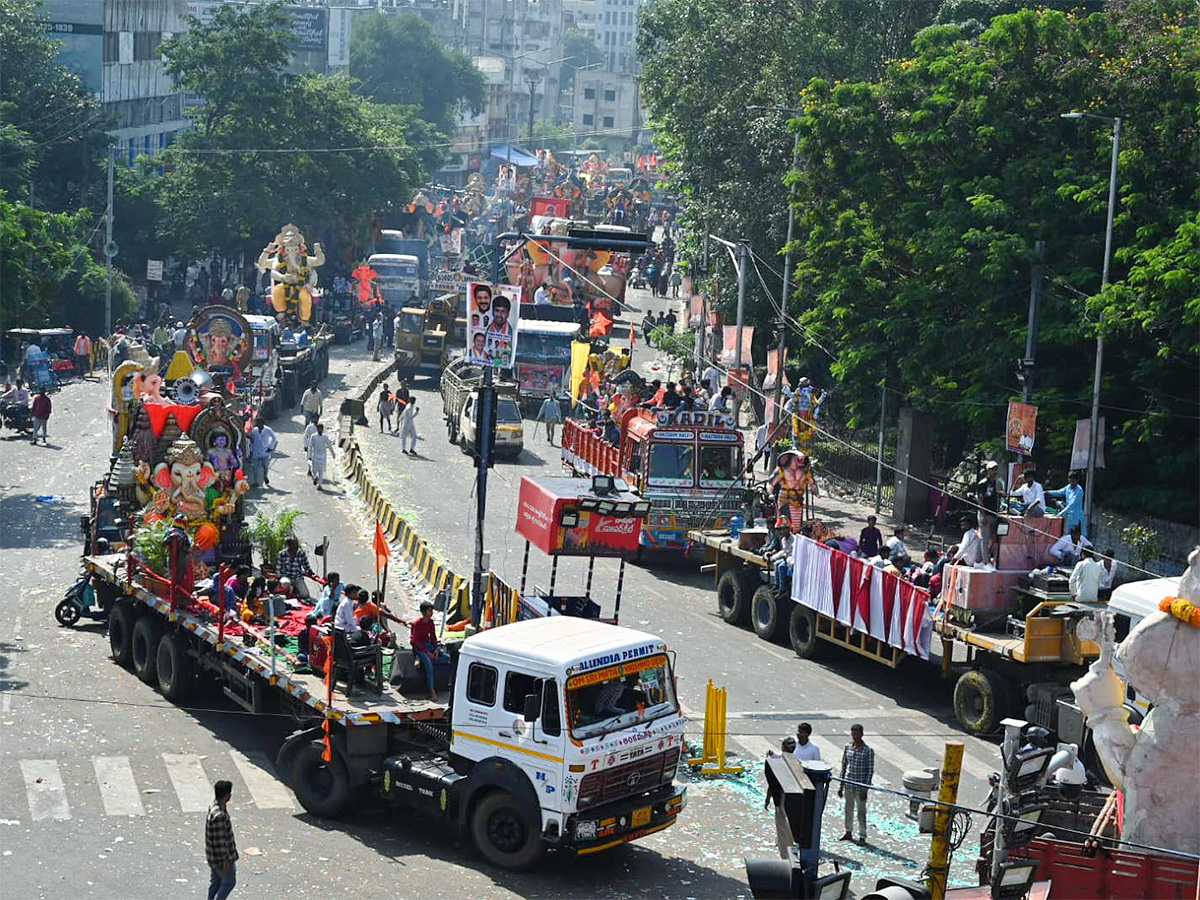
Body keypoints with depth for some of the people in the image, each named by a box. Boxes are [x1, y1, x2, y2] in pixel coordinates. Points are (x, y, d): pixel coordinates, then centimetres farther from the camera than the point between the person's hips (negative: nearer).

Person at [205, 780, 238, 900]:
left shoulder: (214, 806, 0)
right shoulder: (219, 815, -32)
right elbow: (219, 840, -26)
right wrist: (225, 860, -18)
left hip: (213, 855, 9)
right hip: (222, 857, -9)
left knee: (216, 880, 21)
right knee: (229, 882, 7)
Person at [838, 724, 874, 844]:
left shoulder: (868, 751, -12)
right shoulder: (847, 748, 2)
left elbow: (870, 770, -9)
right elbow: (844, 766, 9)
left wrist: (865, 788, -12)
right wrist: (841, 785, 8)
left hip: (860, 786, -5)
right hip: (848, 784, 5)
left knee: (861, 812, 3)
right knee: (848, 809, 16)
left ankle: (862, 837, 12)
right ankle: (848, 833, 31)